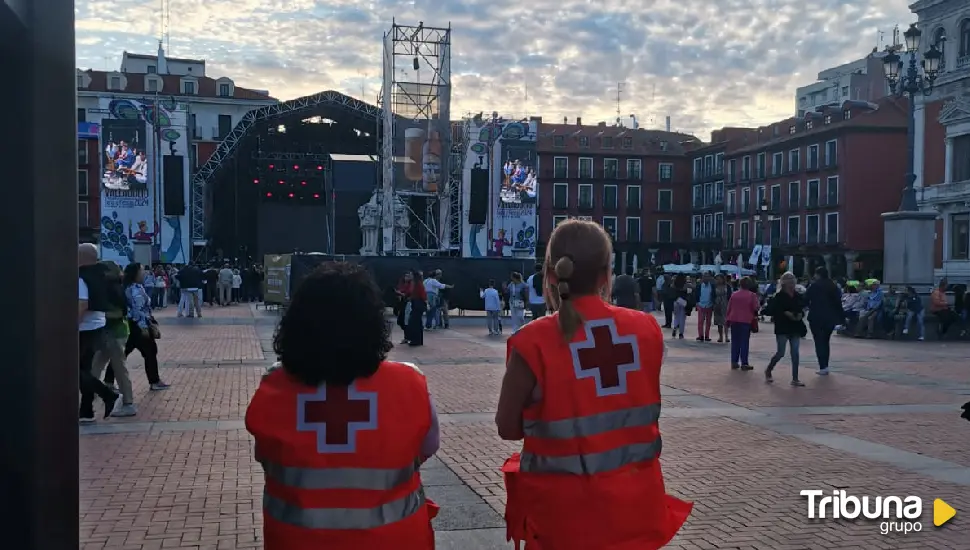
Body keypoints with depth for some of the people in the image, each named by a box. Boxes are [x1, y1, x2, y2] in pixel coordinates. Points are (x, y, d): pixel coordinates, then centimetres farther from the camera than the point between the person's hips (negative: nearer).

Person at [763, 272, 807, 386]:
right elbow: (770, 310, -14)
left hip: (795, 328, 5)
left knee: (795, 353, 3)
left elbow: (802, 308, 18)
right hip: (783, 329, -5)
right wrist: (785, 313, -21)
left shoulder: (797, 296, 7)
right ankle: (768, 370, 25)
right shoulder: (779, 296, -9)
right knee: (780, 353, -2)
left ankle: (795, 379, 8)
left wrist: (801, 314, -4)